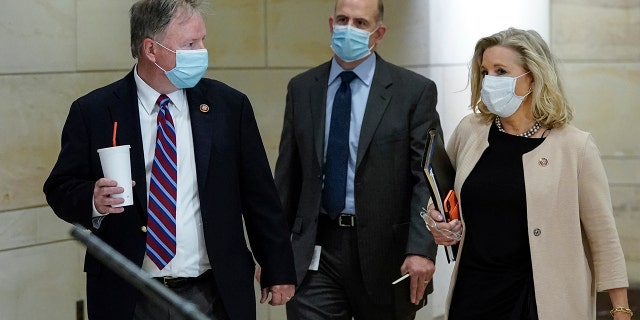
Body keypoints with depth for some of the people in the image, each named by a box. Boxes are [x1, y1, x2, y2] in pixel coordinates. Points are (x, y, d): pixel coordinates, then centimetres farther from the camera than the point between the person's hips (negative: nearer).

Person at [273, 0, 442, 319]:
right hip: (315, 253, 2)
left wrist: (421, 249, -19)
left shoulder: (414, 90, -2)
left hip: (385, 252, -2)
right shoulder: (301, 88, 8)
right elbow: (287, 174, 11)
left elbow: (427, 178, -7)